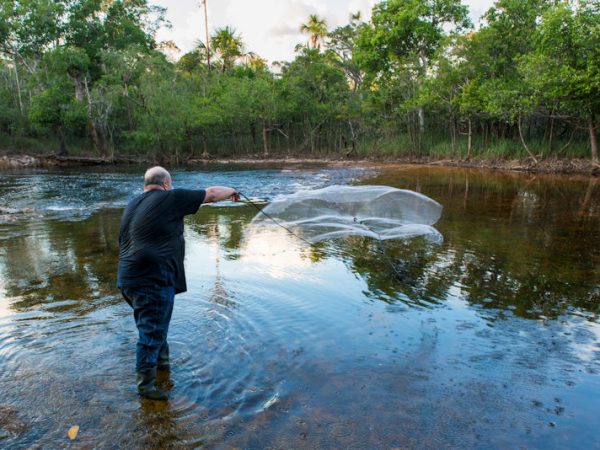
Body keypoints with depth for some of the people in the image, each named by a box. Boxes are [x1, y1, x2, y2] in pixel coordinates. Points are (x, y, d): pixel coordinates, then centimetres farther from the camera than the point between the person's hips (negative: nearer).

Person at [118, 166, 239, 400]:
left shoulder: (132, 206, 17)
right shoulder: (170, 198, -7)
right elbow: (210, 193, 1)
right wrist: (231, 192, 17)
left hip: (128, 278, 9)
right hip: (153, 280, -9)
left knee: (154, 325, 25)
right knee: (152, 331, 0)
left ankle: (162, 361, 41)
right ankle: (145, 384, 8)